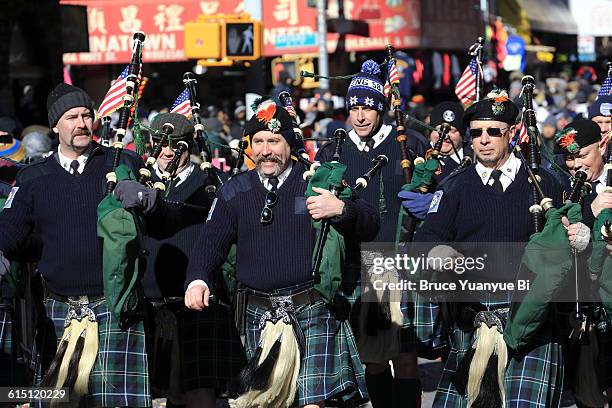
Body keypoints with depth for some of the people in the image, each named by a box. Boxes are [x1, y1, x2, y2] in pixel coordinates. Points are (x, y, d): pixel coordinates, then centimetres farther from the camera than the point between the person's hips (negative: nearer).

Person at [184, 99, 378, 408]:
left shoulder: (317, 182, 3)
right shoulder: (234, 192, 12)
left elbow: (369, 226, -1)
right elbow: (211, 241, 7)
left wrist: (341, 209, -23)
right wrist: (197, 279, -13)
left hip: (312, 312, -3)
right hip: (260, 315, 3)